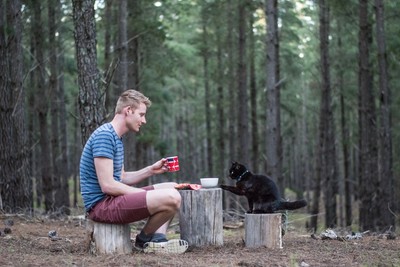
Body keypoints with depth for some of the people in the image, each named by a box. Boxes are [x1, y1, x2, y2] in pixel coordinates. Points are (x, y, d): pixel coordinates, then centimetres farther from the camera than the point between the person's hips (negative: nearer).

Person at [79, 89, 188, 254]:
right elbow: (107, 185, -21)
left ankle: (157, 239, -3)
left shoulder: (116, 138, 18)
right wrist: (147, 196, -12)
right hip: (102, 204, -11)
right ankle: (143, 240, 0)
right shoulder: (104, 135, -15)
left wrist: (151, 170, 7)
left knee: (172, 188, 16)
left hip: (112, 199, 11)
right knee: (171, 198, -24)